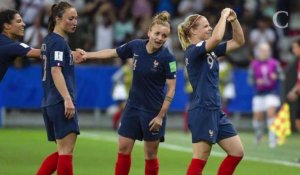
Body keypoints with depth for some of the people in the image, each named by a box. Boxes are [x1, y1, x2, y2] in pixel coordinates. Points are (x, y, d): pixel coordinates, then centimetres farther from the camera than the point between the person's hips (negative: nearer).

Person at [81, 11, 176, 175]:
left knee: (151, 154, 4)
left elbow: (171, 89, -14)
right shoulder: (135, 46, -4)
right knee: (123, 149, 4)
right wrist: (87, 55, 16)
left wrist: (161, 116, -18)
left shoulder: (167, 58, -16)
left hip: (153, 111, -5)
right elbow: (112, 52, 14)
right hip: (133, 106, 5)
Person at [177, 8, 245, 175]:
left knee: (237, 152, 9)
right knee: (199, 160, -7)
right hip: (202, 111, -9)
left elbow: (238, 41, 16)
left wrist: (234, 20, 1)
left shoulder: (211, 50, 13)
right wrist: (224, 15, -15)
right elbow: (217, 37, -30)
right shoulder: (193, 51, -12)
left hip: (216, 111, 9)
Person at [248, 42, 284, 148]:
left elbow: (281, 75, 6)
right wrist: (257, 81, -17)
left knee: (271, 112, -19)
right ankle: (258, 133, 36)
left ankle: (272, 138, -15)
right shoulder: (254, 64, 1)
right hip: (259, 93, 1)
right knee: (258, 116, 4)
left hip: (272, 92, -1)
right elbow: (250, 79, 4)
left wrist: (276, 76, -16)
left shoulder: (274, 63, -1)